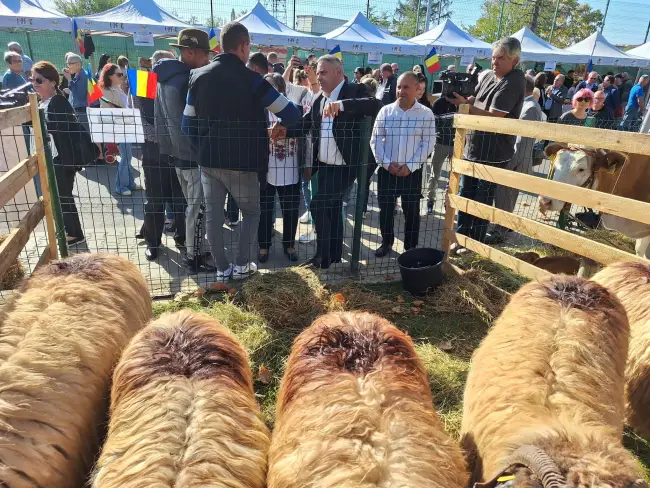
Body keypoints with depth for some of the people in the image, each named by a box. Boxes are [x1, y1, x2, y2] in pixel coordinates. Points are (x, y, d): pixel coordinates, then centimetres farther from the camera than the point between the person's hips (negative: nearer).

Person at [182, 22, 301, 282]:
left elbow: (187, 124, 6)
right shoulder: (251, 79, -10)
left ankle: (222, 269, 17)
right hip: (241, 161, -4)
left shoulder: (198, 76, 5)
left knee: (213, 215, 11)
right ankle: (241, 265, 15)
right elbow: (291, 114, -9)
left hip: (208, 160, 4)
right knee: (252, 212, 14)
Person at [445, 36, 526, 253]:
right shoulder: (488, 76, 9)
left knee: (483, 200, 3)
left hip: (493, 152, -8)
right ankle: (461, 238, 25)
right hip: (473, 147, 8)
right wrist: (460, 95, -1)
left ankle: (475, 244, 15)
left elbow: (494, 117, -22)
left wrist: (464, 104, -24)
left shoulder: (514, 82, -15)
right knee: (465, 195, 13)